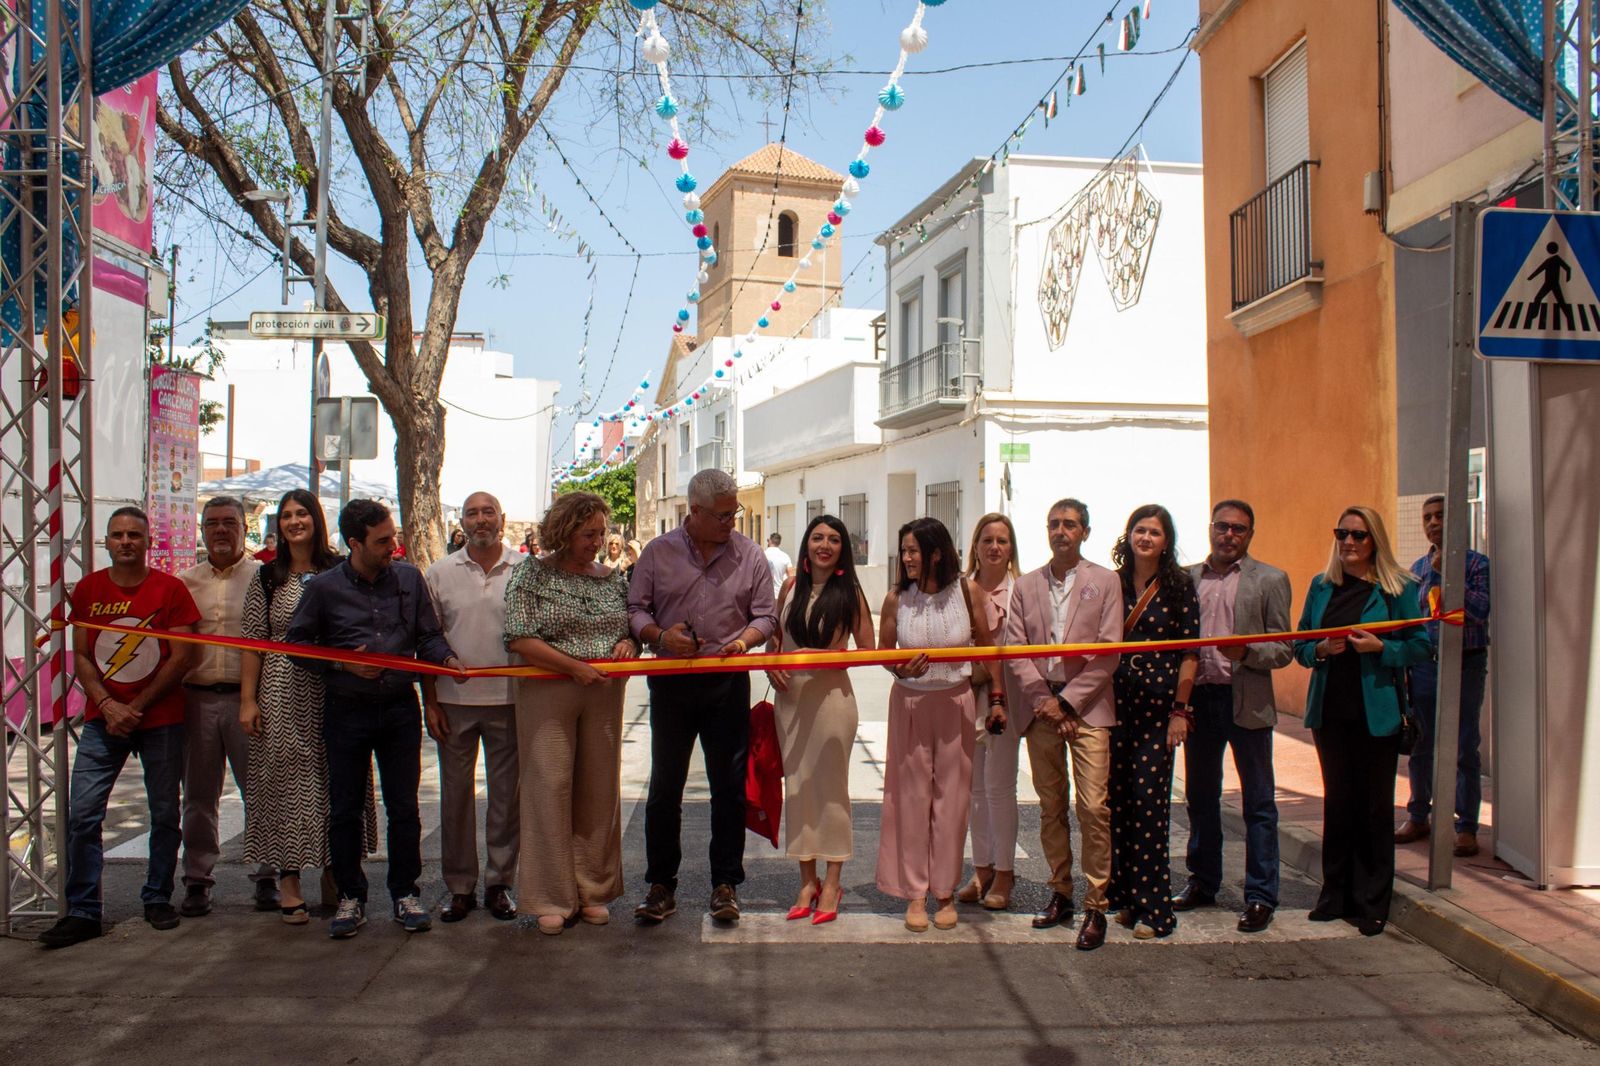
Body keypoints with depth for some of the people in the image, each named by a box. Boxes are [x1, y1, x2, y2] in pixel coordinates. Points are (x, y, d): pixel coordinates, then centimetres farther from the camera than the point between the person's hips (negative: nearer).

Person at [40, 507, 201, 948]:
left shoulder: (169, 589, -3)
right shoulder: (88, 590, 6)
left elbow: (180, 658, -5)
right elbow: (81, 657, 5)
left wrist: (135, 707, -10)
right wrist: (107, 705, -9)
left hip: (161, 719, -2)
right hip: (102, 721, 2)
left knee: (165, 814, 5)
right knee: (82, 814, -4)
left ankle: (158, 899, 20)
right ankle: (82, 911, 5)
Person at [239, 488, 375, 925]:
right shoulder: (268, 578, 6)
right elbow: (252, 642, 5)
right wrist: (248, 700, -1)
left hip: (334, 692, 0)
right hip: (284, 694, 0)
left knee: (335, 781, 5)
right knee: (287, 779, 1)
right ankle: (289, 882, 10)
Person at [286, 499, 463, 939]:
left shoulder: (409, 578, 3)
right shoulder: (324, 588, -3)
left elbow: (428, 635, 7)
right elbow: (298, 645, 3)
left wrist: (447, 658, -12)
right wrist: (342, 663, -11)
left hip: (400, 708, 1)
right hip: (347, 710, -1)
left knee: (404, 807, 6)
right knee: (344, 810, 7)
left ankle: (405, 894, 19)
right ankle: (351, 898, 20)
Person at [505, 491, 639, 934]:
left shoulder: (612, 578, 12)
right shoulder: (532, 573, -1)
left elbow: (633, 627, 21)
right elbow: (519, 638, -9)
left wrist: (628, 642, -3)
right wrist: (574, 666, -16)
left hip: (604, 696, 4)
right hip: (547, 693, -4)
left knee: (599, 791, 6)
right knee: (550, 788, -3)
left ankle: (593, 892, 18)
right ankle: (552, 899, 7)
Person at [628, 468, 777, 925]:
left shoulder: (749, 554, 4)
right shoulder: (658, 552, 3)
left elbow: (765, 615, 5)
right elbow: (634, 609, 4)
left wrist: (744, 639, -15)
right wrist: (660, 635, -15)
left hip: (728, 685, 0)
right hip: (671, 684, 0)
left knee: (729, 787, 5)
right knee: (664, 787, 5)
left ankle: (725, 883, 17)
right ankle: (661, 885, 17)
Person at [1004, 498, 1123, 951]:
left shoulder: (1105, 582, 3)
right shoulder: (1025, 586, 11)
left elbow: (1108, 651, -3)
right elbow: (1015, 650, 5)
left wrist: (1066, 701, -9)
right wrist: (1044, 701, -7)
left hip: (1087, 706, -3)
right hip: (1039, 705, 3)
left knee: (1093, 807, -8)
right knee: (1050, 807, 9)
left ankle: (1095, 905, 1)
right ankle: (1060, 893, 21)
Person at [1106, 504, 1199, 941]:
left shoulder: (1179, 586, -1)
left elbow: (1189, 652, -1)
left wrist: (1180, 710, -5)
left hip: (1159, 704, -3)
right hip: (1116, 703, 3)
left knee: (1149, 799, -5)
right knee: (1118, 798, 5)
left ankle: (1153, 907, 3)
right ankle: (1125, 896, 17)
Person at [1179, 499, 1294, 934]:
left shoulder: (1270, 580, -1)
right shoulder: (1188, 578, 8)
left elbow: (1284, 650, -3)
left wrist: (1247, 652, -21)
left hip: (1246, 701, -3)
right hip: (1198, 698, 4)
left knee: (1258, 801, 3)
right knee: (1200, 796, 14)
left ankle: (1261, 896, 12)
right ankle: (1203, 882, 28)